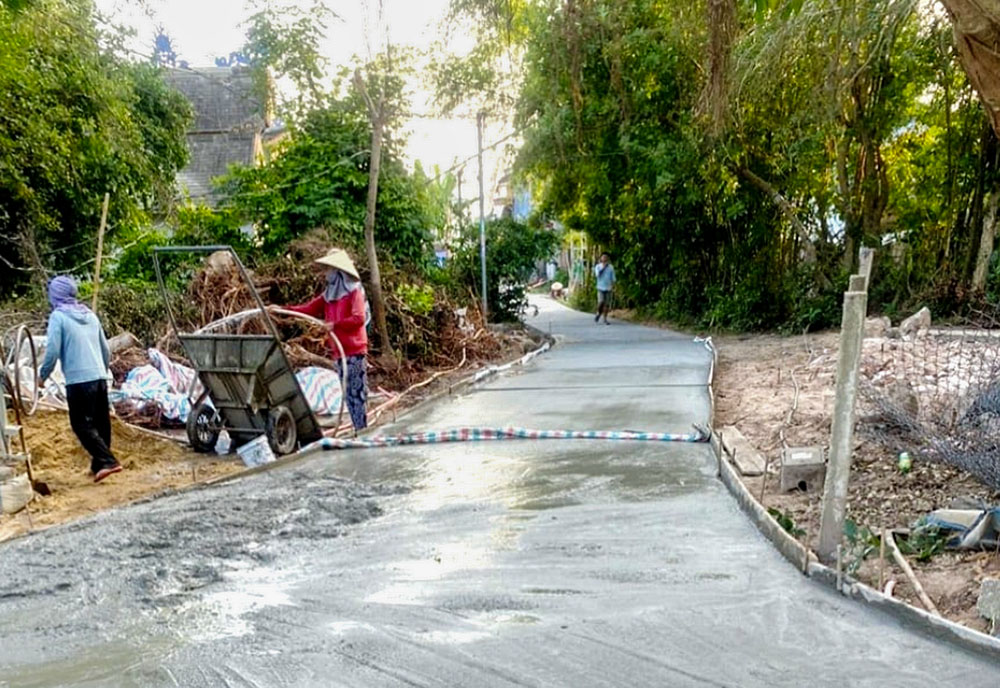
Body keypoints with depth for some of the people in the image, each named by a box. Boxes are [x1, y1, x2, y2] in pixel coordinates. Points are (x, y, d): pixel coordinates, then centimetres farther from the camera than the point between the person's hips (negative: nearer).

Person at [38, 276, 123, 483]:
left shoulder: (58, 316, -4)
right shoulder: (90, 315, 15)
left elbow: (52, 351, -9)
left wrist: (42, 375, 6)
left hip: (78, 380, -6)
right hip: (100, 378, 6)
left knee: (82, 425, -2)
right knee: (101, 423, 12)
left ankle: (107, 462, -13)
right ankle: (99, 465, 20)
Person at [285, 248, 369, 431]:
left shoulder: (354, 291, -4)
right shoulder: (329, 294, 16)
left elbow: (359, 318, -16)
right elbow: (309, 309, 11)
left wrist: (335, 324, -22)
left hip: (354, 350, -7)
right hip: (339, 352, 7)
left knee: (357, 390, -6)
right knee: (349, 392, 7)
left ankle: (362, 430, -2)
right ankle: (358, 430, 12)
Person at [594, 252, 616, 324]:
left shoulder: (611, 267, 6)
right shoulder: (598, 266, 4)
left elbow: (613, 277, 7)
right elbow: (597, 274, -12)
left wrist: (613, 282, -10)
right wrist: (603, 267, -10)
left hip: (608, 288, 2)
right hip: (600, 287, -2)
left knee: (607, 304, 1)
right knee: (601, 302, -16)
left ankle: (605, 319, 11)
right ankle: (598, 313, 12)